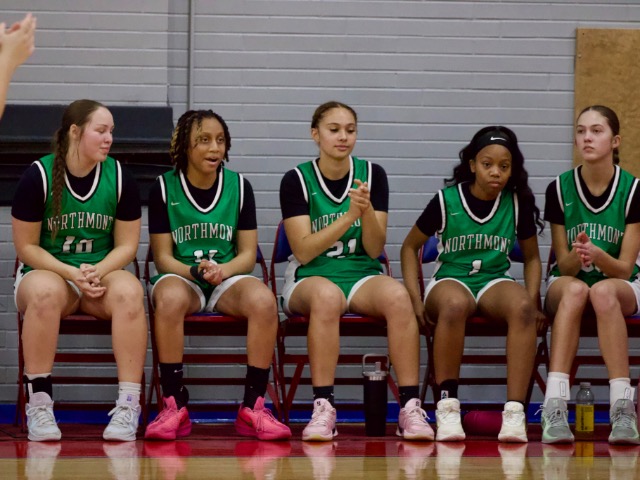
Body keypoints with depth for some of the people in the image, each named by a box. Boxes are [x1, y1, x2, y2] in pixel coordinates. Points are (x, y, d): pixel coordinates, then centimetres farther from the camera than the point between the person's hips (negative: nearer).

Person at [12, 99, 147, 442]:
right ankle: (38, 405, -33)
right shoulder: (38, 176, -7)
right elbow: (26, 246, -4)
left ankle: (128, 406, -35)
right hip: (47, 270, -2)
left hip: (104, 272, 2)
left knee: (128, 291, -34)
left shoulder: (120, 178, 1)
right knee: (44, 292, -39)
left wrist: (96, 272, -16)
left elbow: (126, 245, 4)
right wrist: (72, 273, -18)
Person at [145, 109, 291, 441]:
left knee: (264, 300, -33)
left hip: (228, 278, 2)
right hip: (181, 277, -2)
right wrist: (195, 271, -19)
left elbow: (248, 254, 6)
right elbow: (163, 257, 1)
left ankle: (253, 407, -26)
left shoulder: (239, 186, 7)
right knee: (170, 298, -39)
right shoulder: (164, 188, 2)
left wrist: (222, 270, -15)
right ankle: (174, 406, -31)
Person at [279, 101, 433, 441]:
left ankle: (411, 409, -32)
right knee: (327, 296, -39)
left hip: (362, 275, 2)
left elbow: (374, 249, 1)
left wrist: (367, 210, -19)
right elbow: (303, 251, -11)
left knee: (397, 295, -32)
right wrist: (349, 215, -20)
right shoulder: (297, 181, -2)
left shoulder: (372, 174, 5)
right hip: (310, 277, -2)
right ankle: (323, 409, -37)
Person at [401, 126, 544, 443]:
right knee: (454, 304, -42)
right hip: (450, 278, -2)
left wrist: (533, 299, -4)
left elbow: (531, 257, 14)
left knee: (522, 306, -37)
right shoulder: (447, 200, -4)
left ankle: (515, 412, -41)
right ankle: (446, 405, -32)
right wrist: (415, 298, -5)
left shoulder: (518, 203, 2)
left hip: (495, 280, 2)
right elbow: (410, 246, 7)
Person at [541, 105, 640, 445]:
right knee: (574, 290, -38)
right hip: (567, 281, 1)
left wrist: (597, 255, -32)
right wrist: (576, 256, -28)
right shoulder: (559, 190, -5)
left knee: (603, 291, -38)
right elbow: (564, 267, -3)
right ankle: (555, 408, -50)